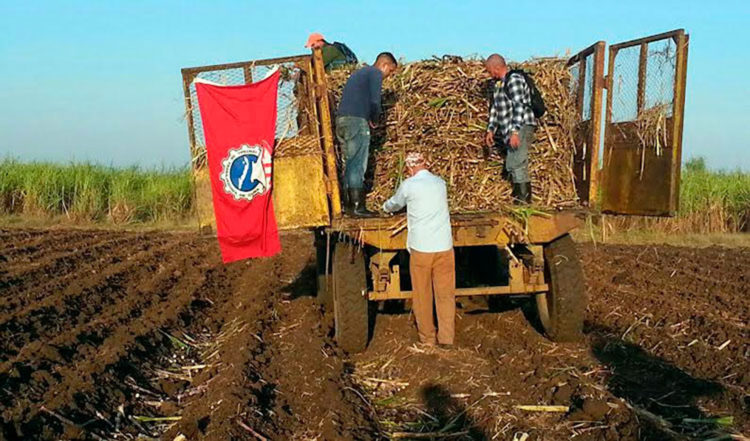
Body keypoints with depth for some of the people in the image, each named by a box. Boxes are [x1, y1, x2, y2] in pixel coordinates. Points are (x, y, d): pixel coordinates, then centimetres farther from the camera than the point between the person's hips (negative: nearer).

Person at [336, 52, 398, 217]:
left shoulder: (358, 73, 27)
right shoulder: (375, 73, -1)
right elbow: (374, 101, -11)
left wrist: (368, 118, 18)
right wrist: (374, 120, 5)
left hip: (341, 119, 9)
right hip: (356, 121, -9)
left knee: (350, 164, 12)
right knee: (358, 165, -8)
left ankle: (349, 204, 13)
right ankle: (357, 206, -9)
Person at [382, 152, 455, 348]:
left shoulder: (408, 185, -3)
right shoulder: (440, 183, 9)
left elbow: (394, 204, 15)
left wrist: (386, 207, 39)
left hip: (421, 249, -3)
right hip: (444, 247, 3)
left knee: (422, 295, 10)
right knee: (446, 293, 8)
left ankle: (427, 338, 17)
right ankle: (446, 337, 7)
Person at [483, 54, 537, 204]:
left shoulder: (514, 79, -12)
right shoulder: (499, 83, 19)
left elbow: (519, 106, -20)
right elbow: (495, 108, 24)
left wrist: (515, 132, -26)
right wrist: (491, 129, 16)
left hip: (521, 128, -10)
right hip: (510, 131, 10)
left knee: (517, 165, -15)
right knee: (511, 167, 13)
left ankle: (524, 200, -14)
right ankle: (517, 198, 19)